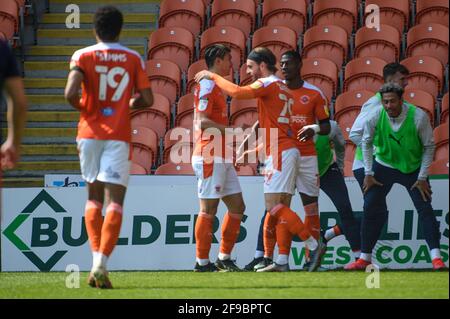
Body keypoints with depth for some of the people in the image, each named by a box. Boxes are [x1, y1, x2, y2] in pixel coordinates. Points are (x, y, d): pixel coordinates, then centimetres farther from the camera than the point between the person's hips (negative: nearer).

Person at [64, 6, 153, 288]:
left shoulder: (83, 56, 0)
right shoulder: (133, 59, 3)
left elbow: (71, 93, -14)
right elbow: (147, 99, 3)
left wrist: (82, 107, 6)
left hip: (90, 132, 1)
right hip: (119, 135, -1)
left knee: (94, 196, 15)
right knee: (115, 200, -4)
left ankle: (97, 259, 8)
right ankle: (101, 264, -16)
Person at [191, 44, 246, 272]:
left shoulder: (216, 86, 21)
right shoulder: (207, 85, -10)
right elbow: (203, 121, -19)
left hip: (222, 159, 10)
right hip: (210, 157, -10)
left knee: (237, 206, 9)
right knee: (209, 209, -7)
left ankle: (224, 258, 14)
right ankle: (202, 262, -3)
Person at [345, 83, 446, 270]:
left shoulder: (419, 117, -23)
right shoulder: (374, 118, -18)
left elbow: (429, 147, -11)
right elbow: (366, 143, 0)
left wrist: (422, 178, -12)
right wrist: (368, 174, -2)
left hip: (413, 168, -2)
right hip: (384, 166, 2)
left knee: (425, 209, -11)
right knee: (371, 208, -4)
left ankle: (436, 257, -10)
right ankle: (365, 258, 5)